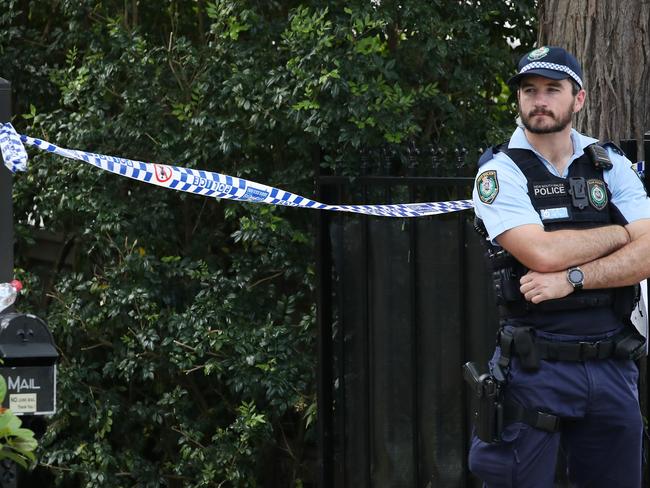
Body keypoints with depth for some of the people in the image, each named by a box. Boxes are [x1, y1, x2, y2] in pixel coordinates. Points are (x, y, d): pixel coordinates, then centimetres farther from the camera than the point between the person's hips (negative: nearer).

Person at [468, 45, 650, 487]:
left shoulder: (611, 166, 9)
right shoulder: (500, 172, -2)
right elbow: (542, 252, -18)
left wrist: (572, 278, -16)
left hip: (612, 366, 4)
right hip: (536, 366, -3)